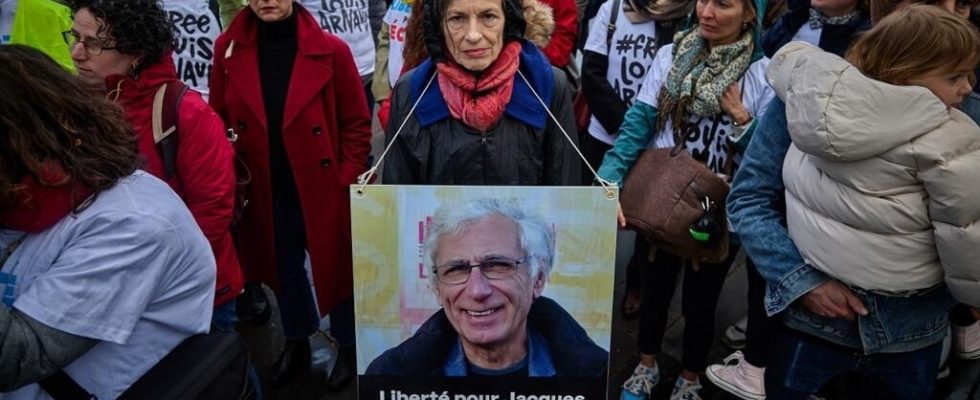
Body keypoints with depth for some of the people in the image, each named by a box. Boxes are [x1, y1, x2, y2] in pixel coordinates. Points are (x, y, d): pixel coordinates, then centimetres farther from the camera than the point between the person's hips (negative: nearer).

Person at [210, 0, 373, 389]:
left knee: (336, 268, 12)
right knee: (283, 270, 21)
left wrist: (346, 180, -10)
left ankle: (349, 348, 36)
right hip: (264, 194, 3)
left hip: (324, 191, -3)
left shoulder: (331, 50, -13)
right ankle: (297, 343, 44)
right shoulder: (228, 49, -4)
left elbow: (357, 123, -6)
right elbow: (219, 121, 5)